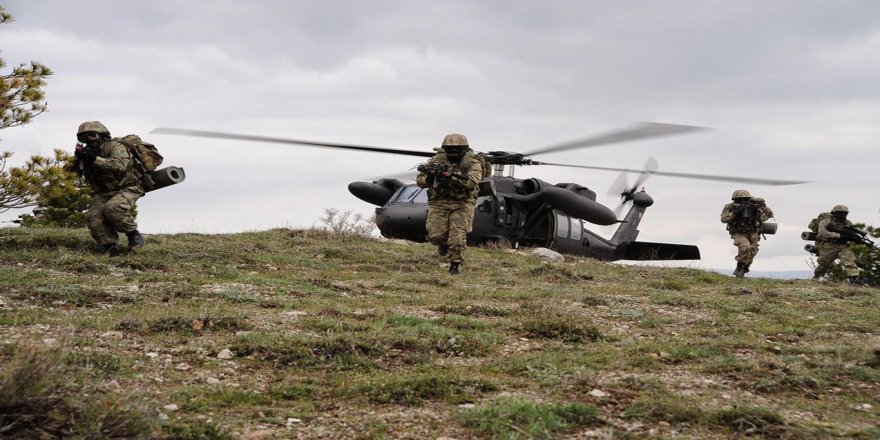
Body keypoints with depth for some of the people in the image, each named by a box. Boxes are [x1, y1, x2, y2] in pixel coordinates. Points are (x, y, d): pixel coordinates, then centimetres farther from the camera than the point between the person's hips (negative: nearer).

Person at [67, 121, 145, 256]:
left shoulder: (114, 146, -12)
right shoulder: (88, 151, 10)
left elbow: (119, 165, -31)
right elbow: (71, 169, 3)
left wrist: (94, 159, -37)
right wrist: (78, 158, -19)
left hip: (126, 189, -6)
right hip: (103, 193, 6)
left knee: (112, 208, -34)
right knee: (93, 217, -19)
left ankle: (134, 234, -13)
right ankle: (110, 246, -8)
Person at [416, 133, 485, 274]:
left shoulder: (472, 162, -6)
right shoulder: (437, 159, 2)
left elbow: (472, 181, -25)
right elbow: (419, 180, 4)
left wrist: (451, 176, -34)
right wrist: (429, 178, -19)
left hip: (461, 204, -2)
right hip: (439, 202, 2)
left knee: (457, 237, -11)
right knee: (436, 235, -7)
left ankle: (455, 263, 8)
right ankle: (444, 243, 27)